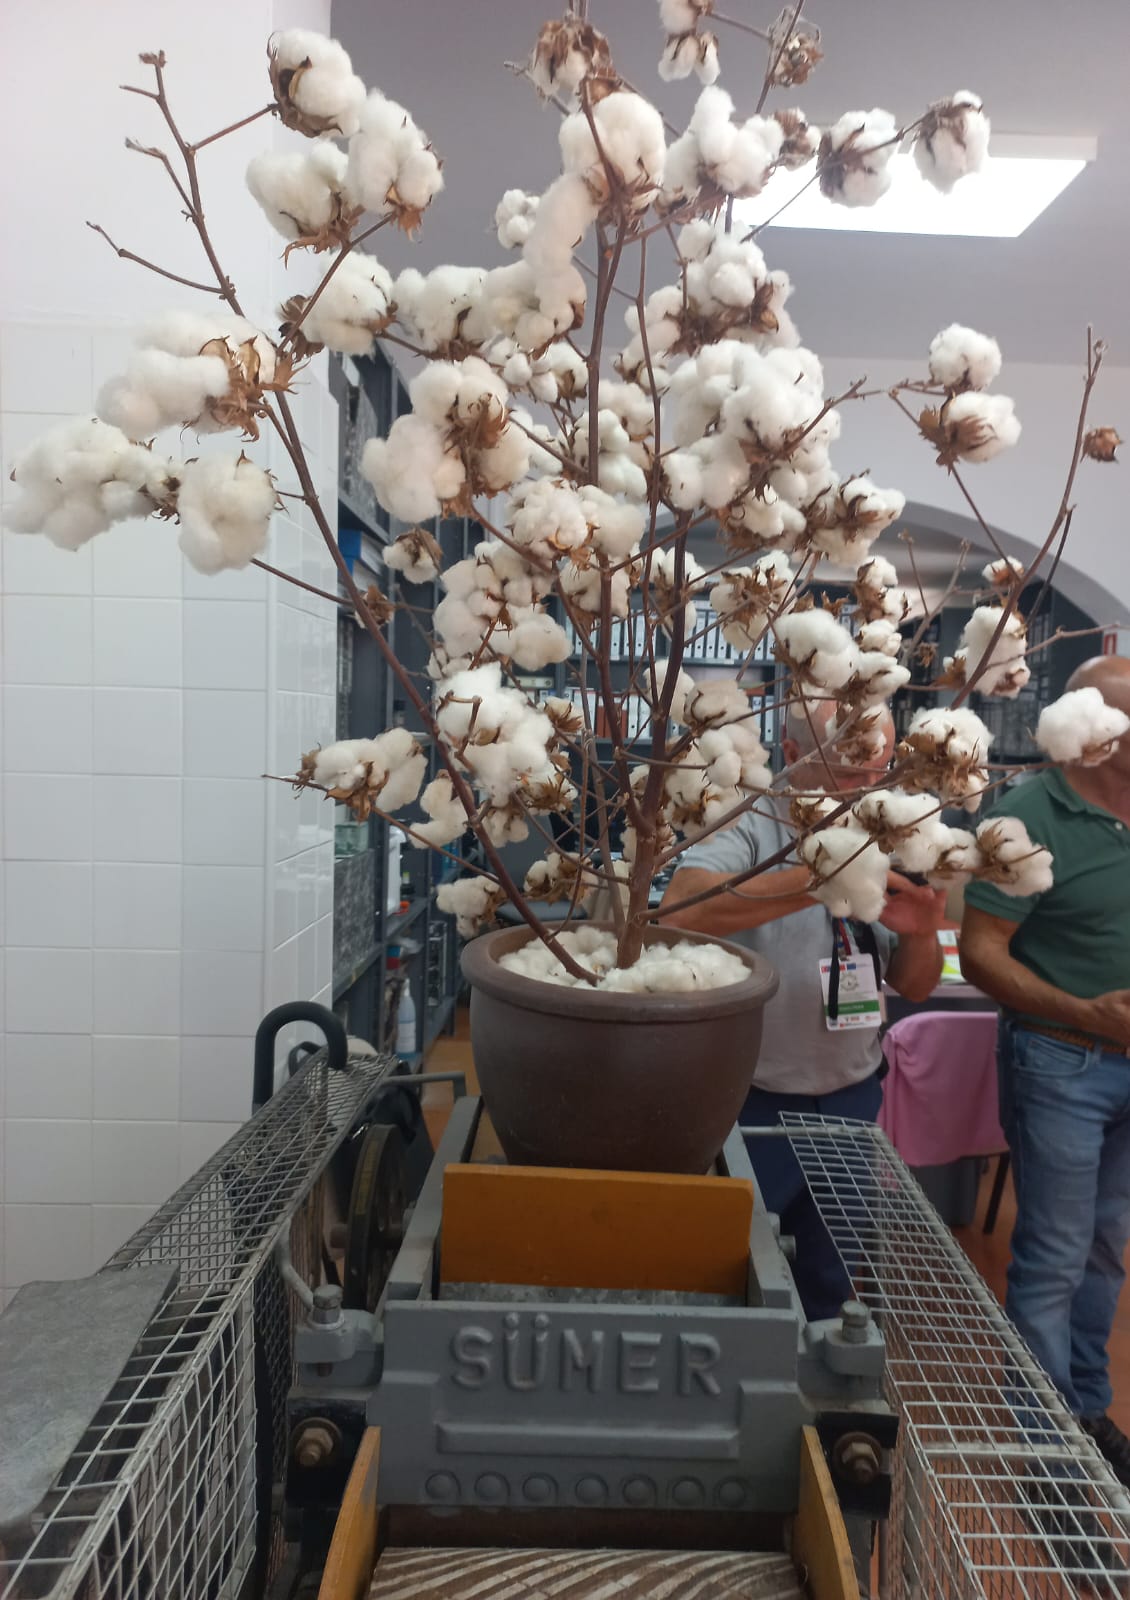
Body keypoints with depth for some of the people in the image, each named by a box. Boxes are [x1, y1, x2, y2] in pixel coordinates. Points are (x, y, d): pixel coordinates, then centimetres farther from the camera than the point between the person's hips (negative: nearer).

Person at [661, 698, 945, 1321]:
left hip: (851, 1097, 5)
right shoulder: (748, 825, -16)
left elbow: (912, 986, 5)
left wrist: (920, 934, -17)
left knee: (829, 1286, 21)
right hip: (749, 1099, -5)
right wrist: (818, 879, -41)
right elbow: (681, 910, -37)